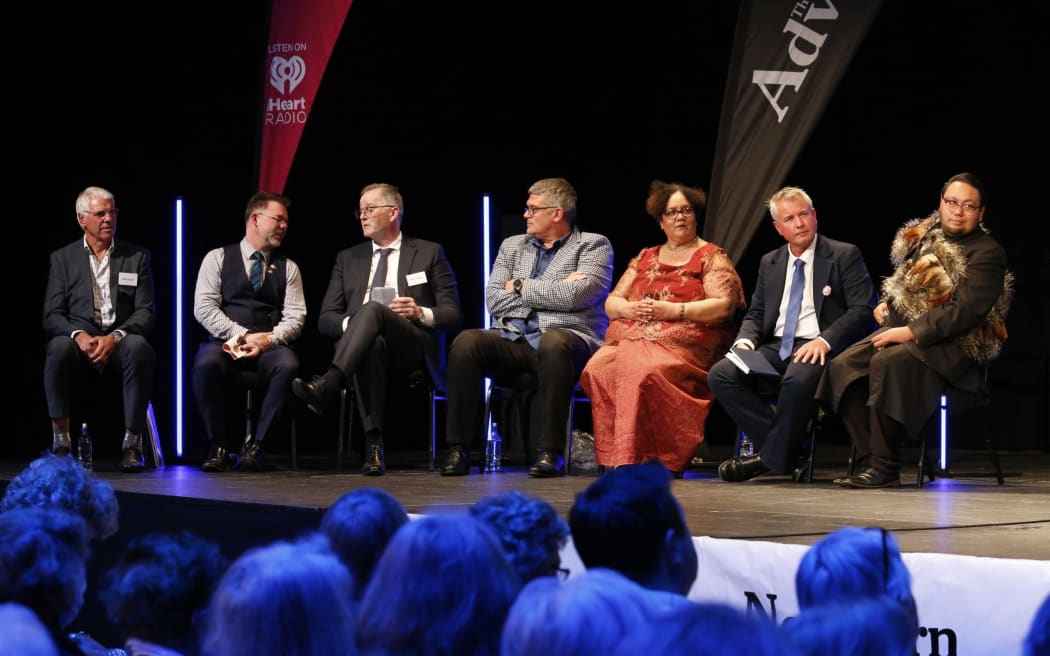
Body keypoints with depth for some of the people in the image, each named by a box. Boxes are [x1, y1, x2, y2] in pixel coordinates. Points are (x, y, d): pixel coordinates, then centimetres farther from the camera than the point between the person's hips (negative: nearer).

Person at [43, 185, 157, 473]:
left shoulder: (137, 257, 13)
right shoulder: (62, 258, 12)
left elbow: (146, 313, 4)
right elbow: (51, 316, 4)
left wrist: (115, 337, -16)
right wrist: (79, 335, -18)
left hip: (120, 343, 0)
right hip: (79, 342, 0)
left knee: (138, 348, -36)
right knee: (59, 347, -35)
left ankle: (132, 443, -32)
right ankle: (60, 441, -32)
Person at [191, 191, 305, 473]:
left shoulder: (288, 268, 16)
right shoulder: (218, 258, 9)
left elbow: (295, 316, 6)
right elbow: (203, 308, -2)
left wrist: (269, 339, -15)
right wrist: (243, 335, -13)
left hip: (270, 346, 2)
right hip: (225, 342, -2)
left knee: (288, 365, -34)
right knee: (206, 363, -37)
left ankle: (255, 446, -22)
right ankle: (217, 447, -20)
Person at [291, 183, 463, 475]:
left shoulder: (429, 253, 14)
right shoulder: (348, 259, 22)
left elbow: (453, 316, 9)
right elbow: (326, 319, 15)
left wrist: (420, 313, -12)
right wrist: (351, 323, -9)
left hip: (414, 349, -2)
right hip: (366, 347, 2)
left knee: (373, 308, -35)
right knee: (373, 342, -40)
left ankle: (327, 386, -57)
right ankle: (373, 446, -48)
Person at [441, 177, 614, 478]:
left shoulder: (593, 245, 8)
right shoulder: (512, 246, 22)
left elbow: (576, 295, -11)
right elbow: (494, 301, 8)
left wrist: (521, 287, 0)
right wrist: (554, 291, -2)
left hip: (565, 338, -4)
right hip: (512, 340, 4)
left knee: (552, 343, -40)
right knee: (466, 342, -26)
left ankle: (551, 452, -35)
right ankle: (459, 449, -24)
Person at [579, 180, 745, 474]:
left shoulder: (711, 257, 11)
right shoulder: (644, 258, 26)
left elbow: (724, 305, -4)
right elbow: (611, 302, 23)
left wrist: (674, 310, -12)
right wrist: (629, 309, -2)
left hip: (681, 344, -5)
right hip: (630, 339, 5)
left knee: (643, 370, -38)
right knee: (598, 367, -29)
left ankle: (629, 459, -35)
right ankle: (610, 457, -26)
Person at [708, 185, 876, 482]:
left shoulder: (845, 255, 3)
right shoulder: (770, 263, 19)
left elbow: (862, 310, -5)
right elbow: (755, 314, 20)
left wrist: (824, 340, -21)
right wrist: (745, 342, -5)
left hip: (819, 350, -5)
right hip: (776, 348, 5)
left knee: (799, 378, -40)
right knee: (721, 375, -21)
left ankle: (772, 458, -20)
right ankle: (779, 450, -16)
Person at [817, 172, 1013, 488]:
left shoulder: (987, 253, -10)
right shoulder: (925, 236, 14)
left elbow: (966, 312, -21)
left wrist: (911, 332, -24)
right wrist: (885, 302, 9)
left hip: (952, 346, -8)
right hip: (900, 327, 8)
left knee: (886, 364, -34)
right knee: (843, 366, -15)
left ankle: (884, 468, -29)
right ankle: (868, 460, -19)